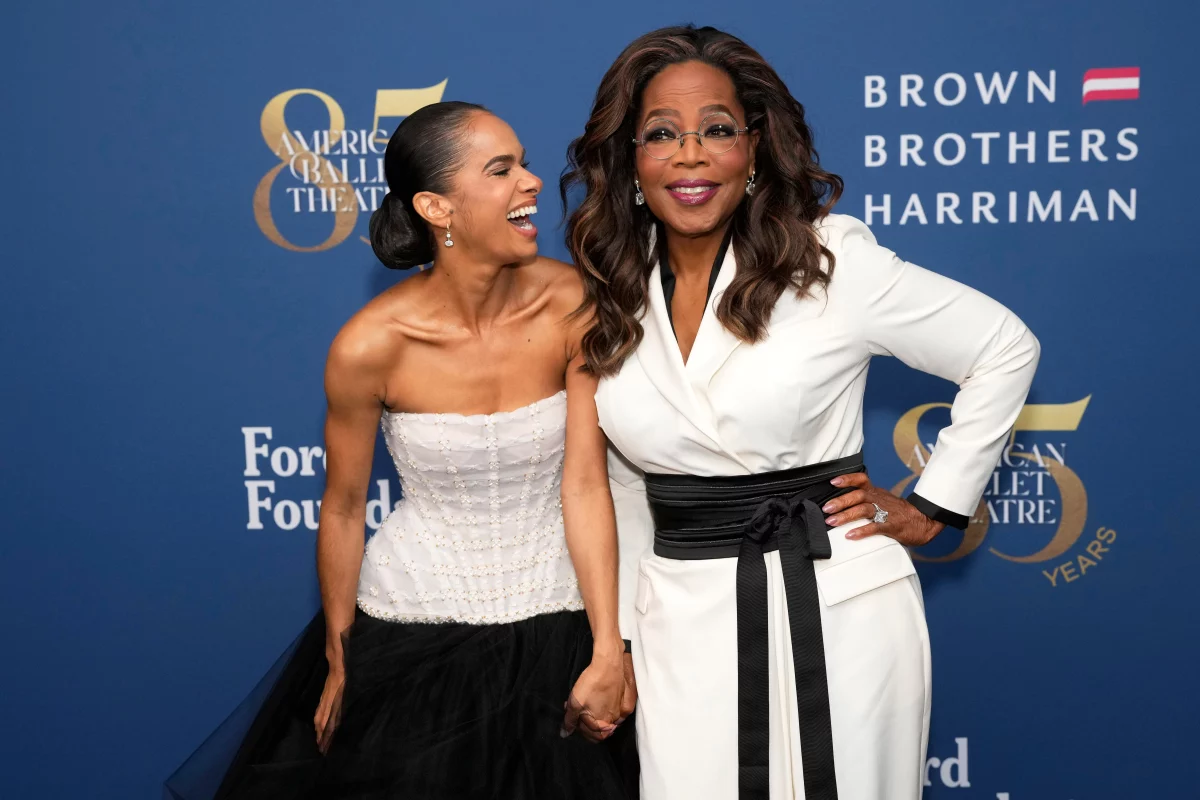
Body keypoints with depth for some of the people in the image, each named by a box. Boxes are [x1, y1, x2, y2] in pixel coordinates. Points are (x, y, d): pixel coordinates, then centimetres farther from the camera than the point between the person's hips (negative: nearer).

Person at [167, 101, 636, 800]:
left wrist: (610, 650, -14)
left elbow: (586, 484, -12)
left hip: (556, 621, 2)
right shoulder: (371, 345, -19)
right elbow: (342, 510, -6)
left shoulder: (570, 304, -14)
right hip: (416, 628, -2)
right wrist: (339, 665, 3)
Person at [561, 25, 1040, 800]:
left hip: (836, 603, -3)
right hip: (682, 615, 3)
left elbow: (1005, 349, -2)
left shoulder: (831, 261, -8)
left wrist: (935, 506, -2)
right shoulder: (609, 296, 3)